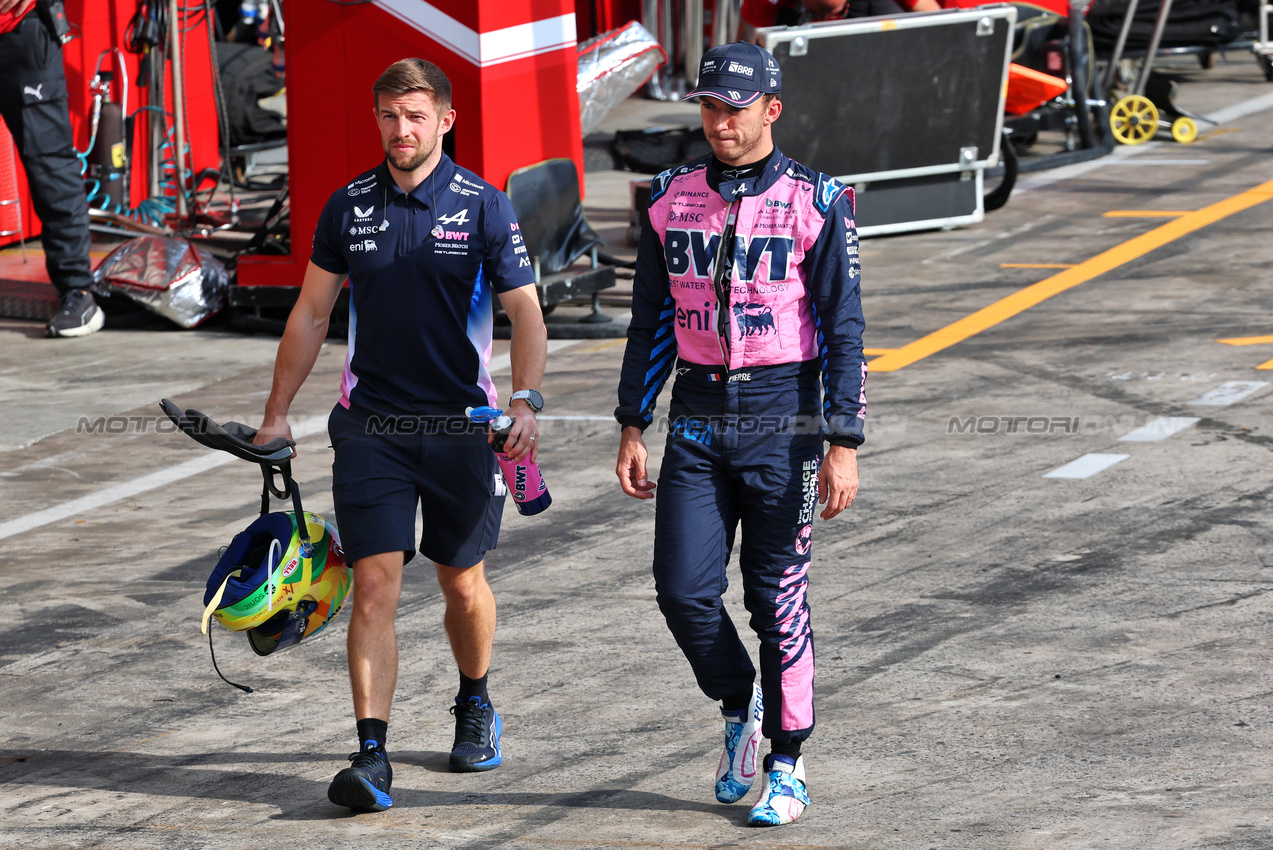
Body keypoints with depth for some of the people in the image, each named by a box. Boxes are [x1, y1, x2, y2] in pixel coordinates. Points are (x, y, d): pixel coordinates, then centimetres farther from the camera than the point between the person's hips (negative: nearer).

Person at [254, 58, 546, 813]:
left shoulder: (483, 206, -4)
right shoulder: (349, 207, 4)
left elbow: (526, 311, -7)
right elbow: (312, 313, 13)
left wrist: (526, 401, -23)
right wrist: (278, 412, 12)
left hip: (460, 424, -1)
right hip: (371, 427, 1)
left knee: (463, 583, 12)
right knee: (376, 584, -9)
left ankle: (475, 707, 39)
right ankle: (372, 757, -14)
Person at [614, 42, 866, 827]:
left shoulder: (816, 203, -6)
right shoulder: (672, 198, 6)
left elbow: (843, 332, -6)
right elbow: (651, 321, 13)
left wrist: (844, 446, -11)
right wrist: (632, 427, 8)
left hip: (782, 420, -3)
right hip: (696, 423, 3)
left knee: (779, 600, 0)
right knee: (684, 589, -5)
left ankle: (788, 766, 12)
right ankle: (740, 707, 23)